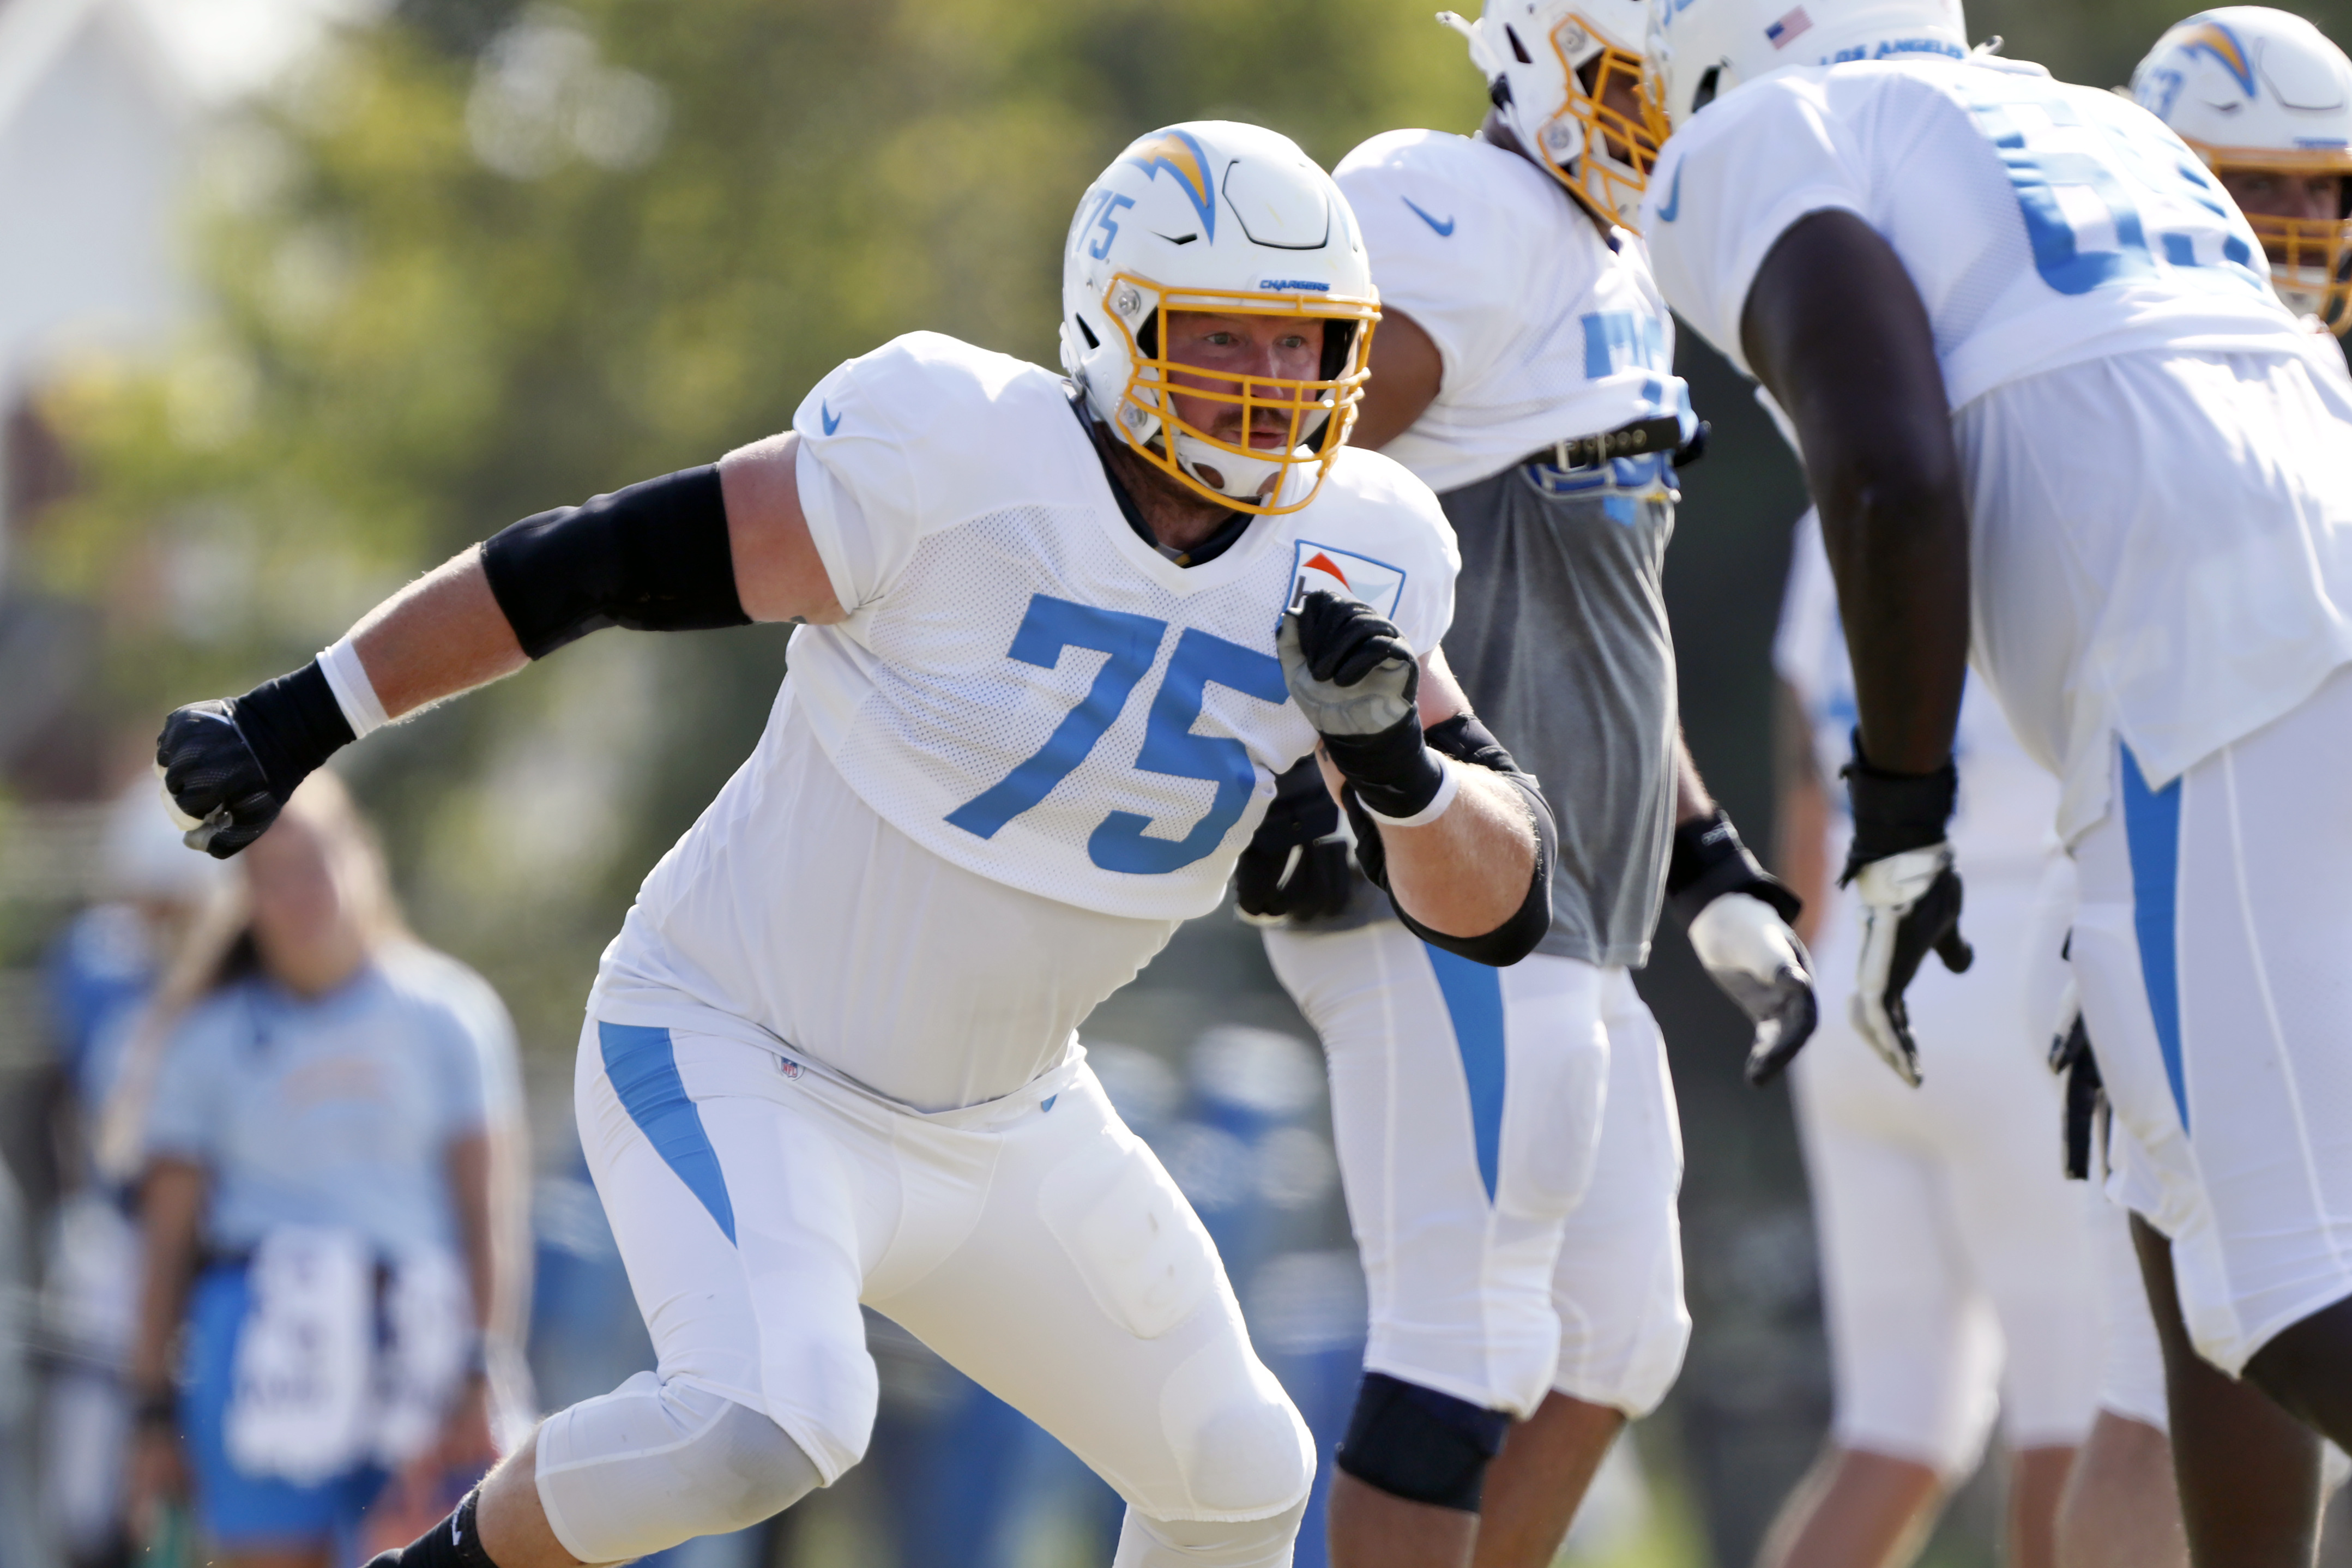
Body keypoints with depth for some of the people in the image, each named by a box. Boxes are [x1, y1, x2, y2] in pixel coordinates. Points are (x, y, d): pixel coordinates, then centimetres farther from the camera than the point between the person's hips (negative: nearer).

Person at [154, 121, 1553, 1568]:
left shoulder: (1350, 562, -6)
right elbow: (604, 561, -17)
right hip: (736, 1057, -7)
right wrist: (301, 722, -14)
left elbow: (1505, 907, -5)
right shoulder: (958, 459, -23)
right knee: (767, 1424, -31)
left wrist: (1399, 764, -28)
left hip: (999, 1124, 7)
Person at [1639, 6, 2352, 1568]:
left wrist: (1898, 827, 0)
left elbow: (1890, 476, -8)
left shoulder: (1773, 152, 9)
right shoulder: (2109, 135, 33)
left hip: (2226, 682, -8)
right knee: (2194, 1254, 19)